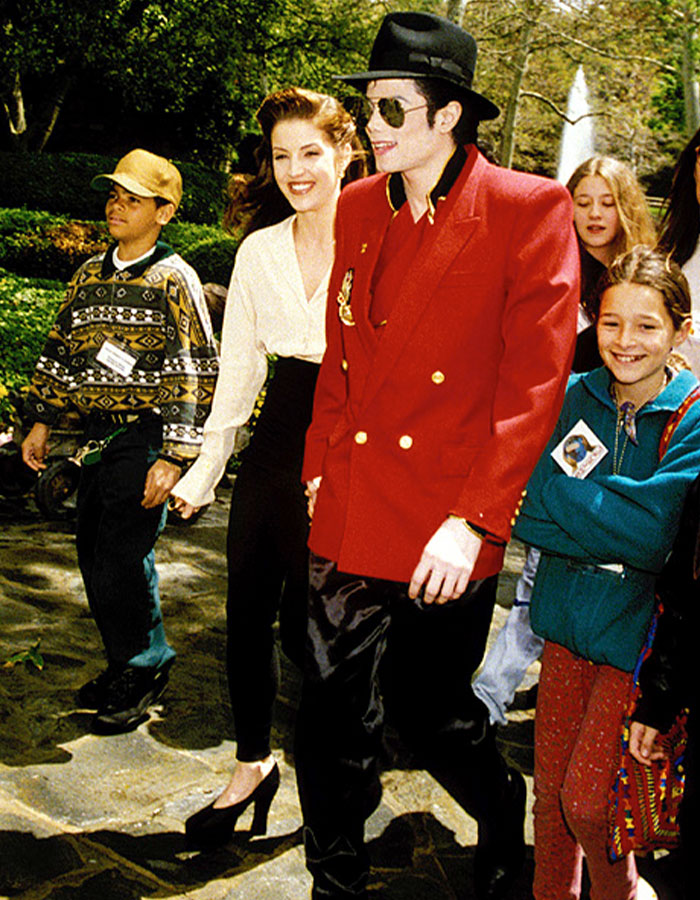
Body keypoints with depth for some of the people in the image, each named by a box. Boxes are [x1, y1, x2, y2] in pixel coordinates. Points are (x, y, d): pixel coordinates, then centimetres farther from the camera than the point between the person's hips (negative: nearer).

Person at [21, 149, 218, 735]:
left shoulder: (173, 280, -8)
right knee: (95, 555, 11)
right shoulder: (90, 275, 13)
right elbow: (62, 349, 21)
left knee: (120, 561, -7)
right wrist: (41, 421, 17)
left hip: (147, 438, -7)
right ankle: (127, 665, 28)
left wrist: (173, 457, -17)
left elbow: (196, 374, -13)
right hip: (99, 438, 7)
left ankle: (146, 668, 14)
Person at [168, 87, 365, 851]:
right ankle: (251, 766, 32)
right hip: (276, 438, 5)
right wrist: (205, 469, 11)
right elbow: (239, 368, 12)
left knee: (308, 623, 4)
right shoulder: (258, 250, 8)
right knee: (247, 611, 10)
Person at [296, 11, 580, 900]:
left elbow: (534, 384, -12)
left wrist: (475, 521, -16)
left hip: (445, 527, -4)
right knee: (333, 720, 8)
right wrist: (319, 467, 11)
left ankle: (506, 821, 44)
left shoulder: (529, 210, -7)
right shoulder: (359, 208, 9)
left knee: (429, 710, 11)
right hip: (351, 511, 4)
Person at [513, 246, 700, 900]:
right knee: (550, 785, 13)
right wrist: (611, 527, -19)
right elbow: (525, 503, -4)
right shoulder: (571, 397, 0)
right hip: (567, 615, 4)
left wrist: (550, 492, -19)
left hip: (639, 629, -4)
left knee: (586, 798, 1)